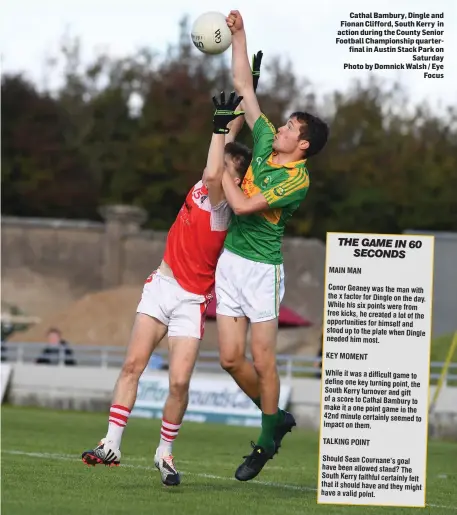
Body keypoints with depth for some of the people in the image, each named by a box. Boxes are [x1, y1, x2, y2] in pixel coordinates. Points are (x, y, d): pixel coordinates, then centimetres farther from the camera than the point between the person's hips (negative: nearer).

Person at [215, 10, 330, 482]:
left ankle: (267, 441, 12)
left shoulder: (297, 179, -13)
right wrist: (238, 35, 7)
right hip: (230, 261, 7)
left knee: (262, 360, -2)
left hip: (262, 269, -7)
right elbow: (243, 86, 10)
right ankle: (275, 417, 25)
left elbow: (243, 205, -21)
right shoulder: (264, 144, 6)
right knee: (231, 358, 5)